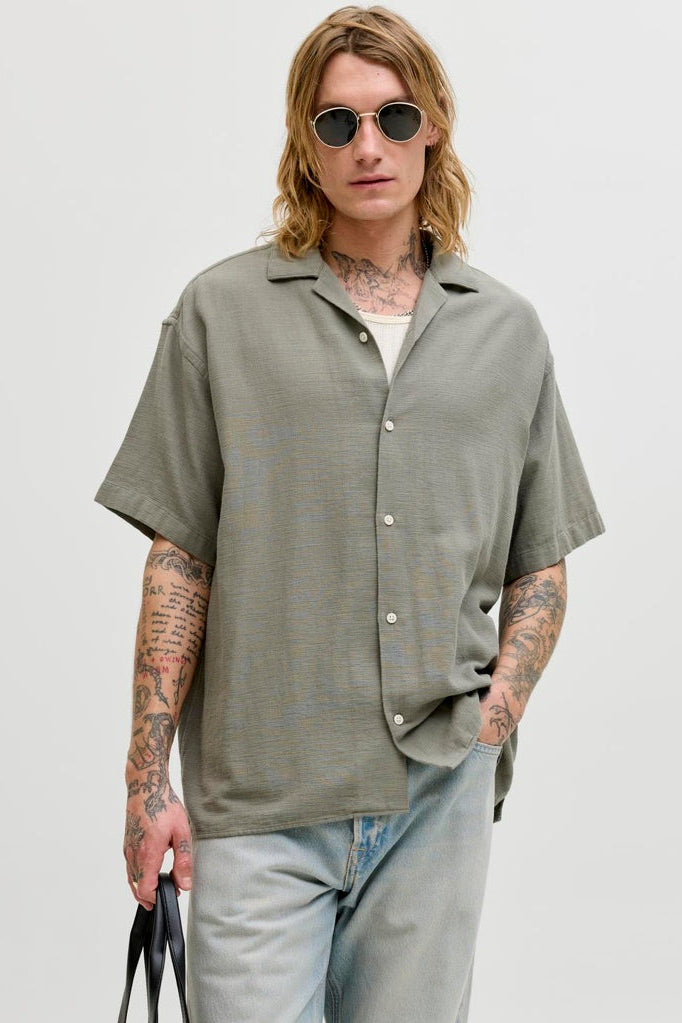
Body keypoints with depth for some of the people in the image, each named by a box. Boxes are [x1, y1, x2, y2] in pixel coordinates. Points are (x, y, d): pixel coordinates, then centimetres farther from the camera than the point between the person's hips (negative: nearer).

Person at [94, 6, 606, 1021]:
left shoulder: (508, 329, 9)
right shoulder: (222, 312, 2)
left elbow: (541, 563, 13)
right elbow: (178, 560, 1)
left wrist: (495, 712, -3)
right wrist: (147, 778, -3)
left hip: (443, 793, 2)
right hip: (261, 791, -2)